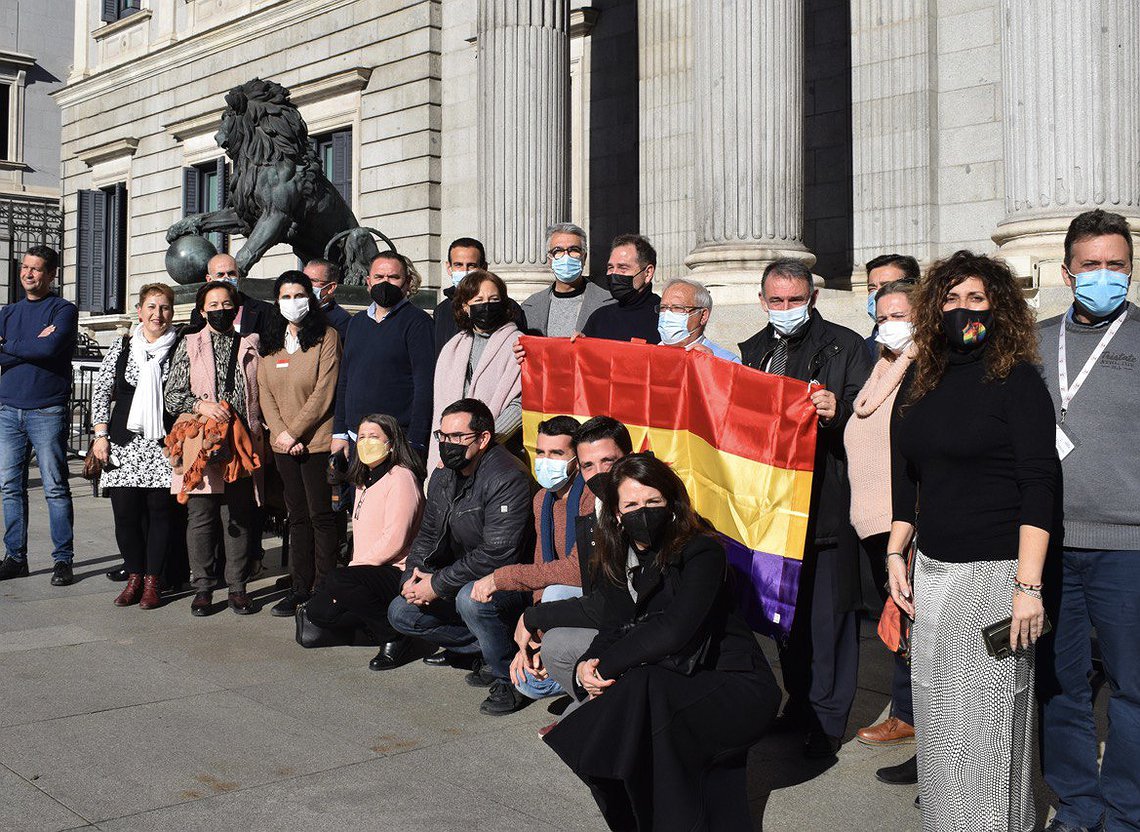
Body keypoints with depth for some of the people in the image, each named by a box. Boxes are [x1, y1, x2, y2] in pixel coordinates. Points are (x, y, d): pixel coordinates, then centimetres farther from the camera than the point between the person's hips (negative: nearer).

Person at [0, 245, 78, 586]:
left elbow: (49, 348, -16)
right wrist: (31, 346, -9)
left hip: (47, 411, -5)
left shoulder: (63, 310, 1)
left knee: (55, 488, -3)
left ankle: (63, 559, 2)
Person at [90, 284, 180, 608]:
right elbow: (101, 392, 10)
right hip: (124, 442, 2)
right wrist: (101, 435, 2)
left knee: (160, 510, -1)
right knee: (125, 511, 1)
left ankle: (152, 582, 10)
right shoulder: (121, 347, 9)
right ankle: (134, 577, 17)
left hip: (164, 443, -2)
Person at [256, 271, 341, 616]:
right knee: (297, 516, 10)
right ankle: (300, 587, 16)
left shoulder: (326, 337, -4)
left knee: (320, 515, -3)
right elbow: (264, 392, 7)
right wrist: (280, 432, -6)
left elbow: (324, 393, -11)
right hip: (283, 444, 5)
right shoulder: (270, 342, 13)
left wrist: (295, 432, -12)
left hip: (316, 441, -5)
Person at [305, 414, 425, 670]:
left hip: (399, 575, -9)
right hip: (370, 572, 9)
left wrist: (354, 568, -16)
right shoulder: (365, 481, 20)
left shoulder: (401, 478, -11)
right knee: (317, 611, -4)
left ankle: (395, 637, -17)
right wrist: (353, 569, 4)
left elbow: (394, 540, -19)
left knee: (338, 580, -31)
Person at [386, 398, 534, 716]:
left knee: (471, 598, -37)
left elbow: (497, 555, -29)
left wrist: (438, 584, -24)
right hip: (462, 579, 9)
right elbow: (428, 534, 15)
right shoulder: (443, 477, 5)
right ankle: (487, 647, 5)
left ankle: (509, 677, -13)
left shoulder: (507, 479, -23)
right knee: (401, 613, 1)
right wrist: (414, 573, -6)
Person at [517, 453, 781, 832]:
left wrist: (606, 666, -18)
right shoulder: (615, 560, 7)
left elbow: (673, 630, -25)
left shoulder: (701, 551, -14)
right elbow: (614, 627, 6)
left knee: (642, 686, -32)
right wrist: (586, 668, -16)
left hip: (736, 688, -7)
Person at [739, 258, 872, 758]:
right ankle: (799, 703, 27)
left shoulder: (844, 346, 1)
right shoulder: (753, 351, 17)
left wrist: (838, 410, -26)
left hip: (826, 500, -5)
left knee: (827, 608, -2)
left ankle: (828, 717, 10)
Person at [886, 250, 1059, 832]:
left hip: (995, 572, -6)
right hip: (932, 570, 6)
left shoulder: (1016, 378, -6)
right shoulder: (920, 382, 10)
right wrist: (896, 555, 15)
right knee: (936, 713, 12)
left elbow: (1040, 486, -12)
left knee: (988, 717, -1)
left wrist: (1028, 585, -18)